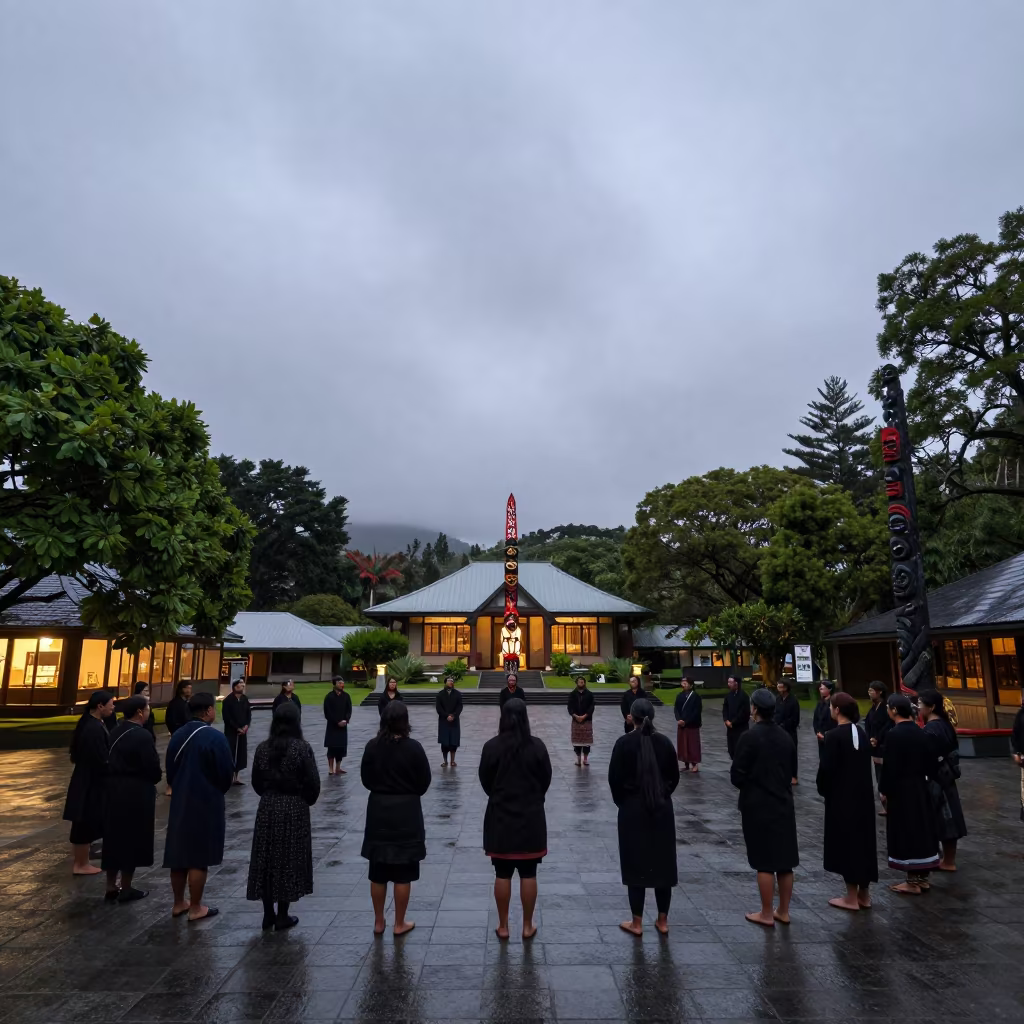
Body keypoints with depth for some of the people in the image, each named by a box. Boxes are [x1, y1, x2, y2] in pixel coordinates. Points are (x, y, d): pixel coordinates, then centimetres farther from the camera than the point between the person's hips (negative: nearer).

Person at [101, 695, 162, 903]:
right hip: (135, 794, -8)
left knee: (114, 838, 15)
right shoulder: (142, 735, -20)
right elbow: (153, 769, -18)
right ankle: (126, 889, 15)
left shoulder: (116, 732, 6)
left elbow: (110, 760, 13)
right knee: (131, 839, 5)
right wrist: (157, 777, 3)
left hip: (114, 790, 8)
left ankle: (111, 887, 23)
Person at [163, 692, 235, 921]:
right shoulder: (215, 737, -19)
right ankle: (196, 908, 12)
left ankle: (178, 903, 27)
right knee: (199, 857, 3)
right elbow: (227, 772, -14)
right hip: (206, 803, -6)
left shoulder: (177, 736, 2)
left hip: (180, 802, 7)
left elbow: (169, 770, 10)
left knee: (179, 854, 15)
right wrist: (218, 791, 7)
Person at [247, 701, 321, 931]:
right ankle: (282, 916, 13)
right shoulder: (302, 748, -14)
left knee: (266, 859, 13)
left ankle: (268, 914, 21)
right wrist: (306, 801, 6)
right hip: (294, 809, -4)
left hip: (267, 808, 4)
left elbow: (256, 781, 6)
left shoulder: (263, 748, -2)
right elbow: (313, 782, -13)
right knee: (288, 860, 7)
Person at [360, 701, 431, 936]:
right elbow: (424, 781, -6)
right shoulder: (413, 747, -15)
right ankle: (400, 924, 19)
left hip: (378, 809, 3)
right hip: (406, 811, -3)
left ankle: (378, 922, 26)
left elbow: (366, 779, 2)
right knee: (403, 874, 9)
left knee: (378, 872, 15)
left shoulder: (372, 746, -8)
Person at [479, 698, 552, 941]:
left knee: (502, 874, 10)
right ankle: (527, 927, 20)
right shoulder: (537, 746, -10)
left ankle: (503, 927, 20)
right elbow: (546, 778, 1)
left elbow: (485, 781, 0)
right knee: (528, 874, 11)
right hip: (531, 816, 0)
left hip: (500, 816, 0)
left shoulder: (491, 746, -11)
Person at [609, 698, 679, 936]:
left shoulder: (624, 742, -12)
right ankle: (662, 920, 20)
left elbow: (614, 778, -8)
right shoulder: (665, 742, -3)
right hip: (662, 809, 3)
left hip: (633, 809, -3)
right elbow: (674, 776, 4)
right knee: (663, 863, 12)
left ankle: (637, 923, 12)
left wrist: (622, 802, 8)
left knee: (636, 864, 5)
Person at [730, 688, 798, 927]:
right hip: (784, 804, 6)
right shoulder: (786, 738, 2)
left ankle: (766, 914, 12)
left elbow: (737, 775, -14)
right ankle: (783, 911, 24)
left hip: (757, 807, -6)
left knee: (764, 862, 3)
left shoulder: (749, 737, -17)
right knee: (785, 861, 13)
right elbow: (792, 772, 11)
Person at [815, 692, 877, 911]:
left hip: (842, 797, -7)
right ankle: (864, 893, 24)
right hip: (863, 795, 7)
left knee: (846, 842, 2)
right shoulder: (861, 733, 4)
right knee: (863, 839, 14)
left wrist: (823, 789, 1)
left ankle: (852, 897, 10)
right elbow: (866, 764, 11)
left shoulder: (834, 735, -19)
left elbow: (826, 768, -16)